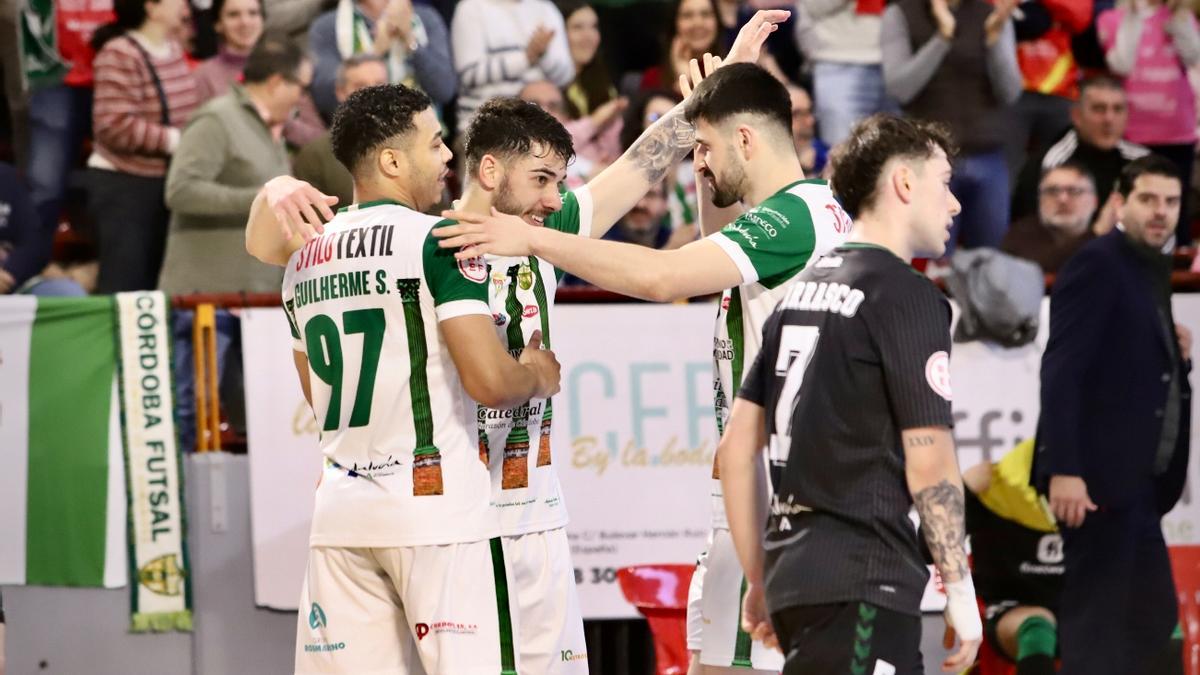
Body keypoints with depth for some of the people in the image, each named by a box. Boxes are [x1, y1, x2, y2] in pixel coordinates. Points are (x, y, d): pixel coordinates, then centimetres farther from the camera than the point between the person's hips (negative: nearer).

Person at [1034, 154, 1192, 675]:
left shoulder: (1154, 271, 17)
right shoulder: (1097, 264, -10)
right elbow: (1062, 370, -18)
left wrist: (1176, 356, 2)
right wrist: (1063, 469, -25)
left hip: (1139, 480, 9)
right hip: (1100, 475, -9)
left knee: (1152, 619, 9)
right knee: (1096, 624, -8)